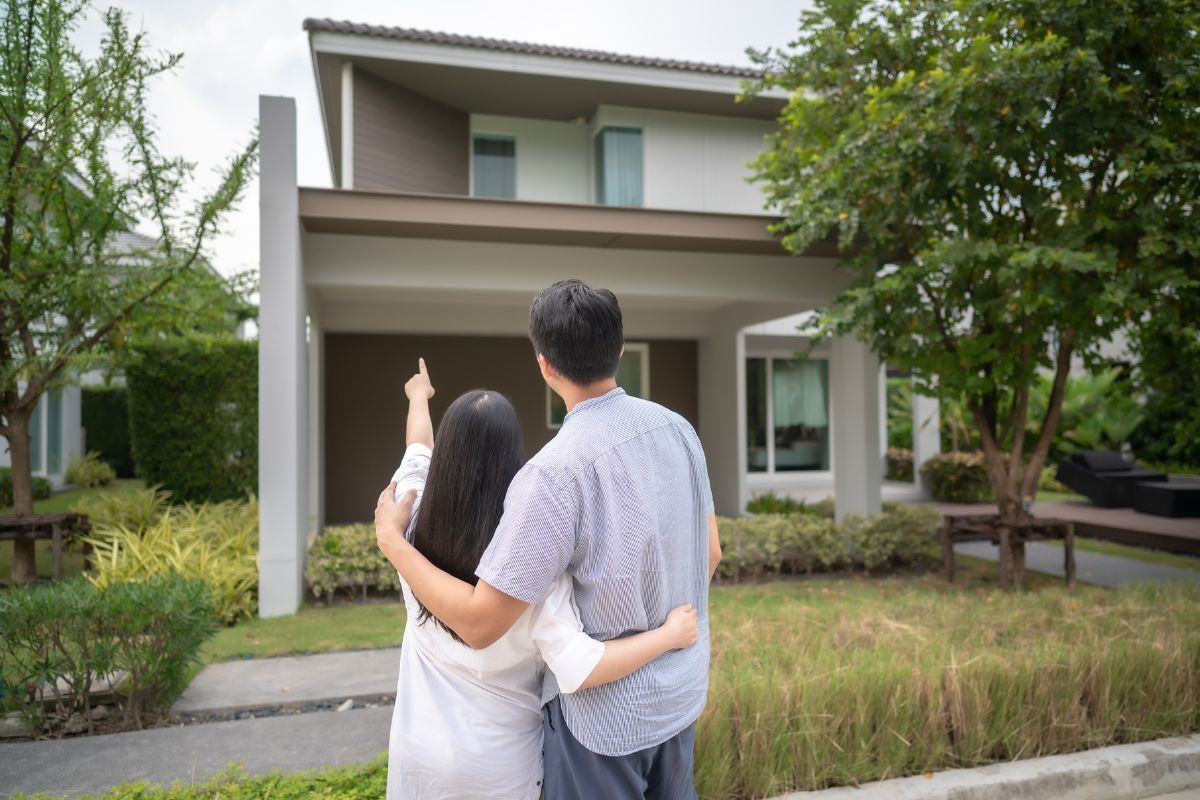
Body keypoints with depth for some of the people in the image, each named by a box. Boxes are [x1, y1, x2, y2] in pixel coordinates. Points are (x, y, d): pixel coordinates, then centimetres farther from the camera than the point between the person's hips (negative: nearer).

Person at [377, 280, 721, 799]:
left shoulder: (555, 471, -27)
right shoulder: (676, 428, -6)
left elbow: (479, 623, -24)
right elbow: (709, 553, 5)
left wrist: (392, 541, -12)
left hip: (603, 712, -6)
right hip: (681, 694, 6)